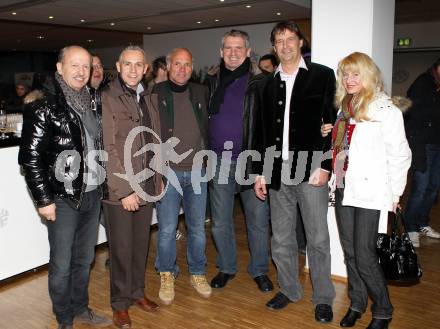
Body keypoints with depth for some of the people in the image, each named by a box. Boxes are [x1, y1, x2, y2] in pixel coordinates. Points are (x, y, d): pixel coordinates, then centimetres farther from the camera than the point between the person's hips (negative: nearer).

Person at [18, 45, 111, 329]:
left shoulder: (90, 102, 9)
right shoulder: (43, 105, -10)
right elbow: (30, 157, -12)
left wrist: (103, 185, 10)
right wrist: (44, 199, -13)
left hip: (93, 194, 6)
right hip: (64, 199, -5)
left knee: (85, 259, 17)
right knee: (62, 264, 7)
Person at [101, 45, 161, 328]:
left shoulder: (146, 98, 11)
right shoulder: (107, 99, -9)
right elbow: (108, 149, -14)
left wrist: (158, 178, 11)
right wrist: (125, 189, -15)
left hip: (146, 186, 6)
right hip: (119, 189, -6)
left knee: (141, 243, 15)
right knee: (122, 247, 6)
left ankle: (138, 291, 34)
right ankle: (120, 302, 24)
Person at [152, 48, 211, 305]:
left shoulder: (201, 93, 7)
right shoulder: (156, 94, -3)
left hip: (197, 171, 3)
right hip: (167, 171, -3)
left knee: (198, 228, 12)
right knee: (167, 229, 4)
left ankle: (198, 273, 29)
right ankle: (167, 276, 24)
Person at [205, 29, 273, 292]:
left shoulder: (260, 83, -3)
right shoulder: (212, 83, 8)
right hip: (219, 161, 3)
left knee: (258, 220, 7)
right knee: (221, 223, 13)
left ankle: (260, 270, 25)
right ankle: (226, 268, 31)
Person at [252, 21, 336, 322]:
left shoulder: (322, 76, 2)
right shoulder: (267, 85, 13)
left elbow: (333, 123, -4)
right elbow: (260, 131, 13)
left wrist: (324, 166, -11)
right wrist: (259, 172, 9)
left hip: (311, 171, -4)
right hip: (278, 172, 4)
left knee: (318, 239, 4)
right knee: (282, 238, 12)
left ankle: (323, 298, 19)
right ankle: (289, 289, 30)